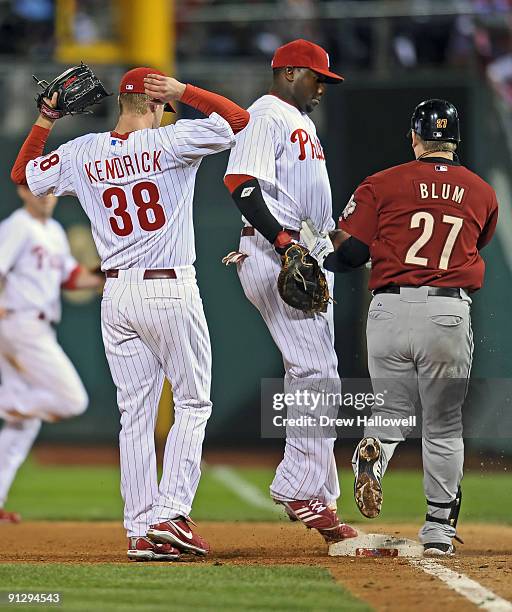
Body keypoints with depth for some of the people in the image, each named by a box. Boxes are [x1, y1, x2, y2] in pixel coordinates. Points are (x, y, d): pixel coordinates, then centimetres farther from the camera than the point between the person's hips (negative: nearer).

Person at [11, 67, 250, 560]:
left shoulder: (82, 154, 4)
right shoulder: (170, 141, -9)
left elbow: (22, 173, 20)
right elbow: (238, 118, -7)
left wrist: (46, 118, 22)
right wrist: (183, 91, -5)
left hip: (116, 295, 4)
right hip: (170, 292, -4)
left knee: (135, 414, 8)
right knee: (192, 405, 6)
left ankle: (140, 530, 5)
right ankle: (170, 514, -7)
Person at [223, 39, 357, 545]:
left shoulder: (299, 121, 23)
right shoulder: (267, 115, -9)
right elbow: (241, 183, -22)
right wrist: (285, 241, -29)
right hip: (274, 256, -11)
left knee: (310, 375, 10)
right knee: (317, 372, -16)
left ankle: (311, 494, 13)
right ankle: (302, 488, -13)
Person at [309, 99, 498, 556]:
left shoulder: (383, 185, 2)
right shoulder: (482, 194, 10)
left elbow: (347, 252, -1)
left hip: (390, 309, 0)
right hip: (450, 312, 0)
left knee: (394, 411, 16)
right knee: (444, 426, 12)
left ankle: (373, 452, -18)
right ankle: (439, 530, 10)